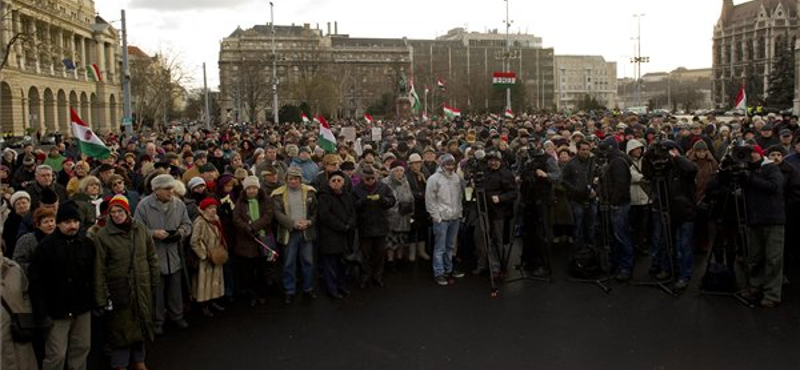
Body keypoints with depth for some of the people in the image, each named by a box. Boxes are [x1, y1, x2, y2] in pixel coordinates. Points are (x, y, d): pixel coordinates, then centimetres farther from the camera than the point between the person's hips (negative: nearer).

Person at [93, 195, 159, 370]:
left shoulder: (141, 229, 0)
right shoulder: (102, 236, -10)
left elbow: (151, 256, 8)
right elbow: (99, 269, -10)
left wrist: (155, 280, 7)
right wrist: (101, 297, -11)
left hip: (142, 287, 4)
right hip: (118, 289, -4)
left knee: (141, 323, 16)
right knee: (121, 328, 5)